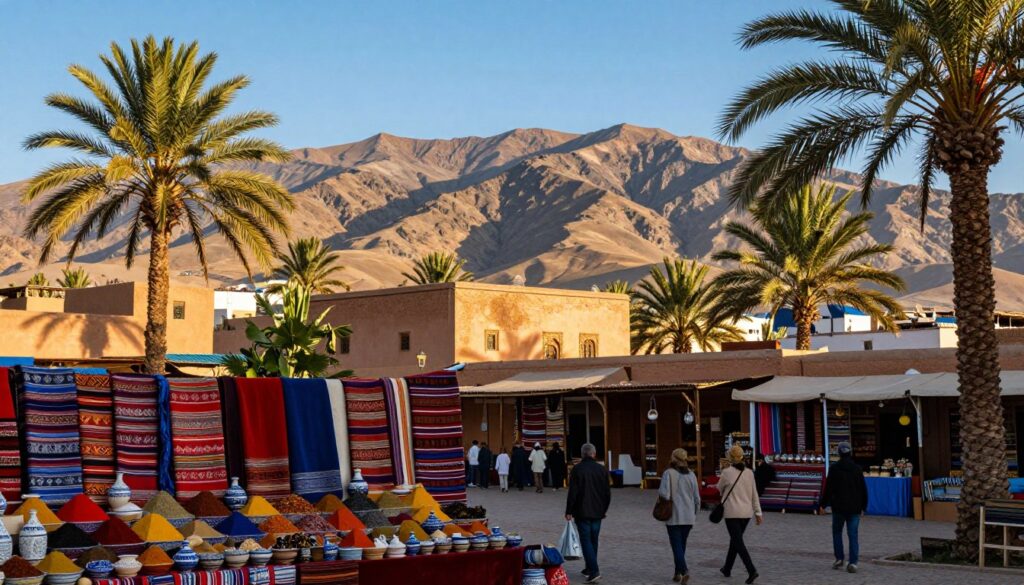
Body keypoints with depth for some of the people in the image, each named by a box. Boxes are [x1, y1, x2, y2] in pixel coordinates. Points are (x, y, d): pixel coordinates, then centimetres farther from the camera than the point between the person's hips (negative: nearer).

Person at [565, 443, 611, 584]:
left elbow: (572, 492, -12)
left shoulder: (577, 469, -10)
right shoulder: (602, 469, 3)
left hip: (582, 512, -5)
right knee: (593, 540, 17)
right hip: (597, 512, 5)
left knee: (586, 540, -4)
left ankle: (594, 571, -15)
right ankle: (590, 568, 28)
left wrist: (569, 511, -5)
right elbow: (607, 492, 8)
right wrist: (604, 509, 20)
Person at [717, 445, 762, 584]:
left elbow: (720, 488, 7)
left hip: (732, 513, -6)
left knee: (738, 542, -5)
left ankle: (752, 570, -19)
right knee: (735, 540, 20)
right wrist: (758, 512, 10)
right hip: (746, 512, 6)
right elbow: (754, 494, 6)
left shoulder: (726, 472, -11)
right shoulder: (749, 473, 2)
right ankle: (727, 569, 30)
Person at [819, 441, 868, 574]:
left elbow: (828, 488, -7)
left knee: (837, 532, 15)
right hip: (854, 508, 2)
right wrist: (863, 507, 15)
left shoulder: (834, 468, -6)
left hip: (838, 506, -2)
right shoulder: (857, 469, 2)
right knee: (853, 535, 1)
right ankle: (853, 562, -9)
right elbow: (863, 489, 6)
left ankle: (839, 559, 9)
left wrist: (823, 505, 2)